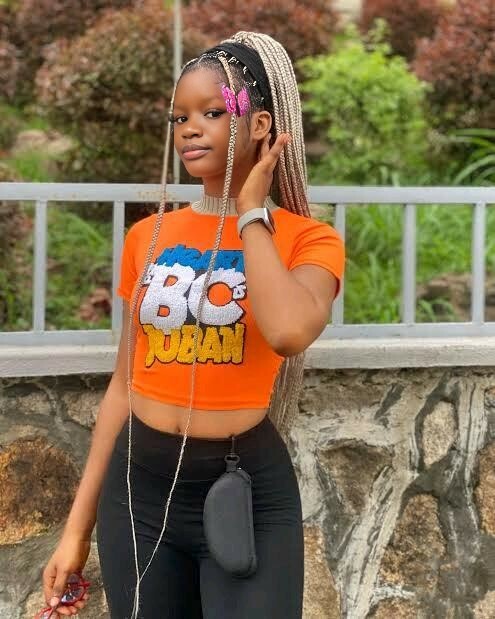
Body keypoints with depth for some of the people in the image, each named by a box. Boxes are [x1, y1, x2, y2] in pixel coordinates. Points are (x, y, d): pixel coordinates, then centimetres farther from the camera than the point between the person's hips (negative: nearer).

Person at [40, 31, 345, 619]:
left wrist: (251, 213, -12)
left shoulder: (307, 239, -4)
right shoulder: (147, 236, 7)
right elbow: (125, 383, 11)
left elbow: (288, 330, -27)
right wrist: (79, 524, 9)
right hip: (139, 486, 4)